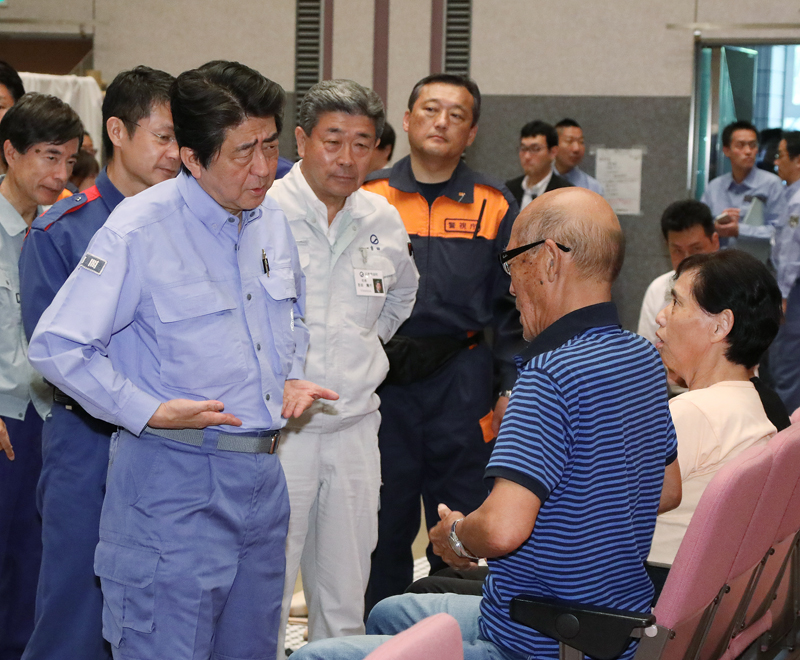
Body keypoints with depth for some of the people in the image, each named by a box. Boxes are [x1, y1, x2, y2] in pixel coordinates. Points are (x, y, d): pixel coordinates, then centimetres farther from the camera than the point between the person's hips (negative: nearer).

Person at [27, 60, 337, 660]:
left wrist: (290, 379, 8)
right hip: (174, 481, -7)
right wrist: (150, 411, -19)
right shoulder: (139, 230, -14)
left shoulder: (272, 219, 8)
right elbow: (57, 346, -15)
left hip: (262, 475, 7)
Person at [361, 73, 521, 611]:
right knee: (383, 523, 7)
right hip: (381, 381, 0)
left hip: (463, 383, 0)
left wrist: (512, 387, 1)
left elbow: (512, 305, 8)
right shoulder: (368, 197, 5)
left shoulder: (495, 205, 6)